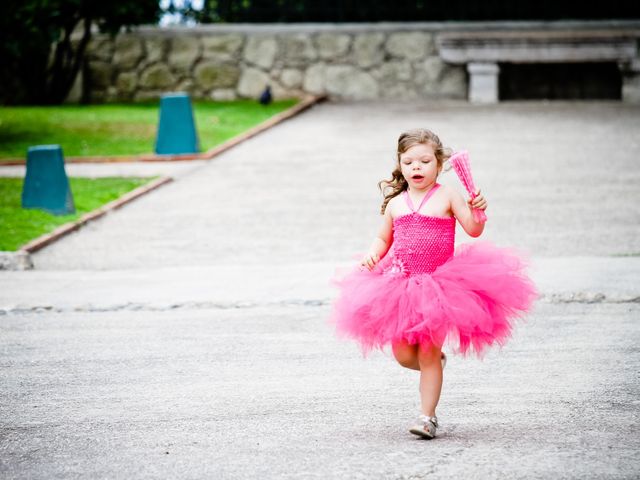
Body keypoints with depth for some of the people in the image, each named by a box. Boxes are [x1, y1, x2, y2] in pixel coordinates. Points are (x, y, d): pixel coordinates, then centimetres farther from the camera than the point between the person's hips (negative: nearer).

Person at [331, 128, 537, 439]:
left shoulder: (447, 197, -3)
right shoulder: (395, 204, 8)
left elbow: (473, 230, -11)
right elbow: (383, 239, 20)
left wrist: (477, 212, -30)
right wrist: (373, 255, 0)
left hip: (439, 286, -4)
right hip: (401, 286, 4)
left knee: (428, 354, -3)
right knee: (403, 355, 2)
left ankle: (427, 416, 7)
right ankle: (434, 360, 36)